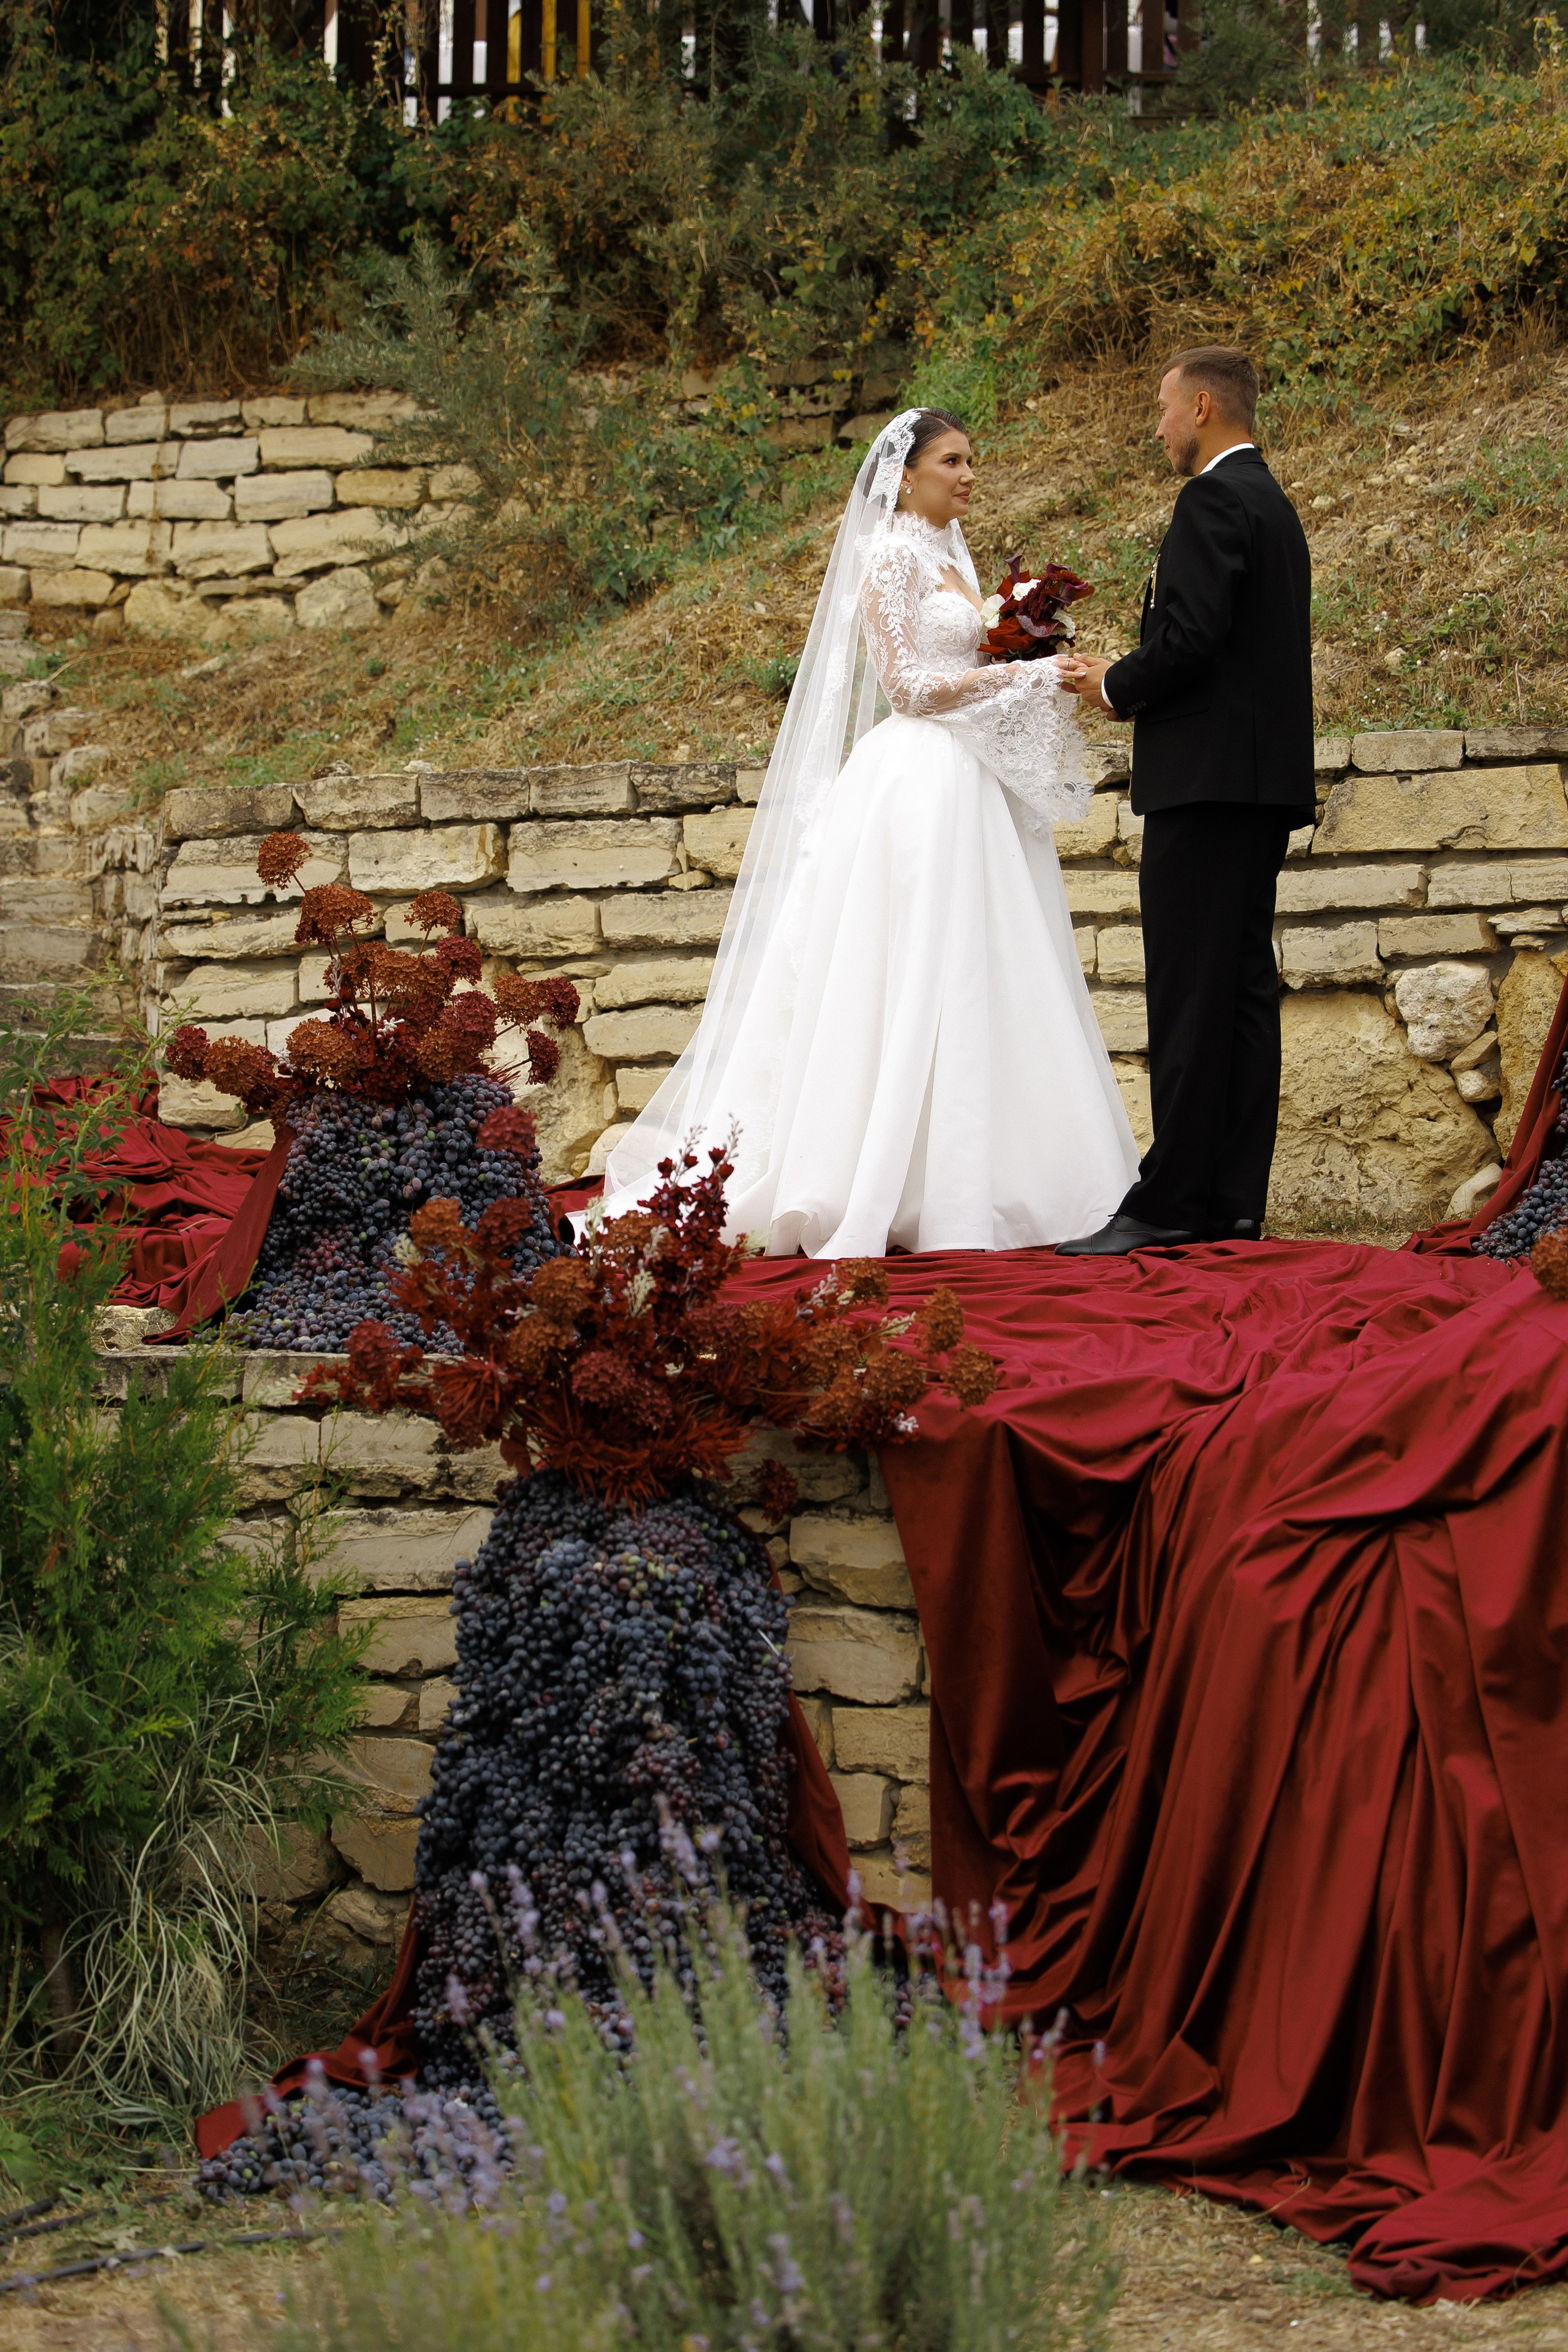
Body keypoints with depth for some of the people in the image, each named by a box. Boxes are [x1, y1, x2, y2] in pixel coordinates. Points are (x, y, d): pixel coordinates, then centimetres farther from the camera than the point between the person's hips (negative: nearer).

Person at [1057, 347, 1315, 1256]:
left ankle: (1172, 1205, -10)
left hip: (1208, 780, -10)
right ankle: (1235, 1204, 10)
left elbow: (1190, 637, -20)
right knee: (1245, 991, 8)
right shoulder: (1274, 504, 20)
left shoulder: (1215, 500, -11)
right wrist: (1134, 681, 16)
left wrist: (1116, 686, -4)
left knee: (1190, 999, -10)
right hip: (1266, 779, 10)